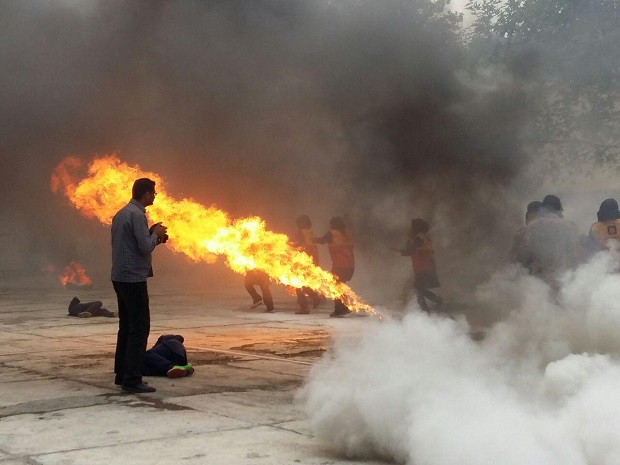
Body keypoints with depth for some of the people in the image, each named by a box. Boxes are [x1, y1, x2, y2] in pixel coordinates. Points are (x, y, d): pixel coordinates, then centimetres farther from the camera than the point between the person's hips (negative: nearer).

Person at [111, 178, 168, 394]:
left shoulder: (121, 214, 14)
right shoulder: (137, 214, -15)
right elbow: (145, 247, -19)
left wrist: (152, 235, 13)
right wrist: (156, 235, -1)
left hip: (120, 277, 10)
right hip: (133, 278, -10)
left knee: (126, 326, 14)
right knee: (139, 327, -7)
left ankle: (121, 373, 18)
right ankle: (132, 379, -9)